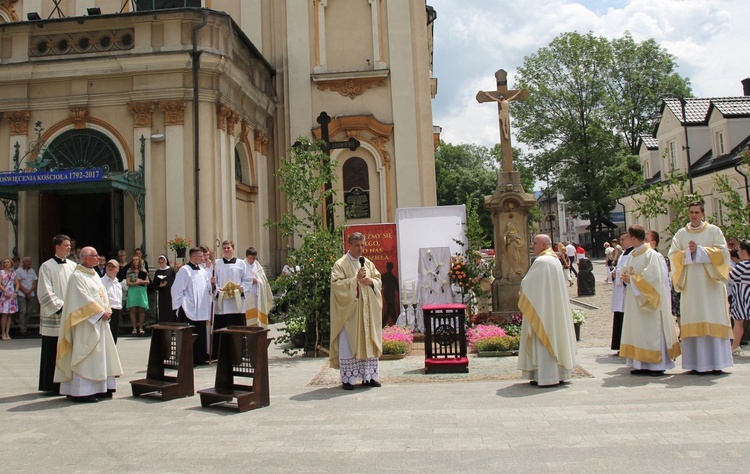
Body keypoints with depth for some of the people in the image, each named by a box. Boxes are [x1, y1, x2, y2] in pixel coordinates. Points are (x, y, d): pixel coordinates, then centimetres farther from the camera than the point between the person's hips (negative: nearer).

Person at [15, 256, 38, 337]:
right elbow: (18, 283, -5)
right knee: (22, 311, -8)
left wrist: (30, 291, -5)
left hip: (31, 294, 4)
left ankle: (26, 327, 12)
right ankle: (22, 329, -7)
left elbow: (35, 282, 9)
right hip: (21, 294, -4)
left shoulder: (32, 271, 14)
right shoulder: (18, 271, 1)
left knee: (28, 312, 5)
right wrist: (26, 291, -10)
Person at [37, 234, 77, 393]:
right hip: (54, 316, -4)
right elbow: (45, 293, -8)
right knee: (54, 352, 0)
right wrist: (60, 308, -13)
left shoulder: (73, 266, 10)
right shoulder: (47, 266, -4)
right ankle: (53, 385, 9)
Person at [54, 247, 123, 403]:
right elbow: (84, 298, -17)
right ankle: (82, 391, -1)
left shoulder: (94, 275, 16)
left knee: (101, 354, 10)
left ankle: (98, 388, 16)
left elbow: (103, 294, 16)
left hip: (100, 321, 9)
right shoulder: (77, 276, -10)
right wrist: (101, 312, -16)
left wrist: (108, 310, 0)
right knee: (85, 356, -6)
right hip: (86, 323, -9)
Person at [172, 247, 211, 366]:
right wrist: (181, 306, -12)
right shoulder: (184, 270, -7)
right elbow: (177, 289, -11)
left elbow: (208, 288, 18)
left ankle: (201, 357, 16)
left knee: (201, 334, 9)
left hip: (201, 310, 6)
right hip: (188, 310, -6)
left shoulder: (203, 271, 13)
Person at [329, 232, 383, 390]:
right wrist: (356, 279, -20)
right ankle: (347, 379, 3)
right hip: (349, 311, -5)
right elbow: (336, 284, -13)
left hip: (367, 311, 5)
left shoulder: (368, 263, 13)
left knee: (368, 342, 7)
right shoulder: (340, 264, -4)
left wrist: (371, 281, -7)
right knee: (349, 344, -3)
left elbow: (379, 281, 14)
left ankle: (369, 376, 16)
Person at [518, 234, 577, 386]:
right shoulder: (555, 260, 13)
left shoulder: (541, 261, -17)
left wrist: (522, 297, 5)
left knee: (543, 340, -5)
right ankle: (559, 373, 19)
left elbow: (527, 284, -14)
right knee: (554, 337, 13)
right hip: (554, 309, 10)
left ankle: (546, 376, -3)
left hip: (542, 309, -10)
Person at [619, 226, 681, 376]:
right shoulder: (632, 255, 11)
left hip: (649, 299, -8)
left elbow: (652, 275, -20)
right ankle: (642, 364, 12)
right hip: (635, 300, 8)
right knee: (638, 331, 8)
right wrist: (626, 277, -2)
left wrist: (632, 279, -16)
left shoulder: (651, 254, -13)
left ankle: (657, 364, 1)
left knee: (652, 331, -4)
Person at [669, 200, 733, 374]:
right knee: (693, 322, -2)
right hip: (690, 284, 2)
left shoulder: (714, 231, 7)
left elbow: (722, 251, -2)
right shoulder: (680, 234, 12)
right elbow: (673, 255, 6)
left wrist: (699, 250, -10)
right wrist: (688, 252, -11)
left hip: (711, 283, -1)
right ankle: (696, 363, 0)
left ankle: (716, 362, 0)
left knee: (713, 321, -4)